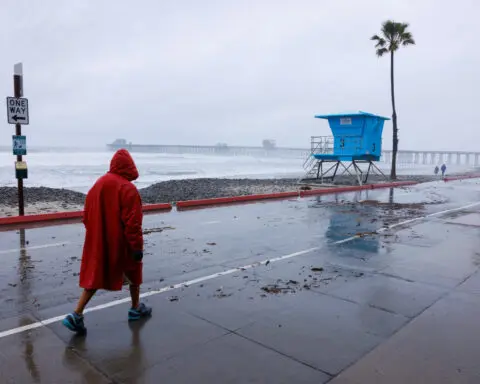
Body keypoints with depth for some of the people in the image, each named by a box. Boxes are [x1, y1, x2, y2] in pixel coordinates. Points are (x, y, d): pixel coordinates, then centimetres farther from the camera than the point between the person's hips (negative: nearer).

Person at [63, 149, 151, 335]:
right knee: (133, 273, 17)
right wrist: (137, 247, -15)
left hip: (98, 243, 6)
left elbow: (87, 216, 10)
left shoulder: (97, 185, 3)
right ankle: (136, 308, 31)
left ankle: (77, 315, 4)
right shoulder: (128, 189, -19)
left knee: (95, 276, 14)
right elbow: (132, 223, -21)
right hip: (121, 244, -5)